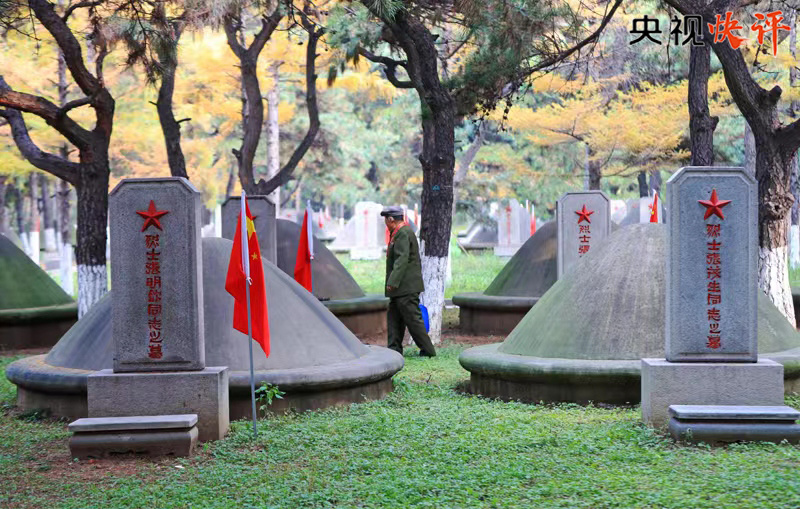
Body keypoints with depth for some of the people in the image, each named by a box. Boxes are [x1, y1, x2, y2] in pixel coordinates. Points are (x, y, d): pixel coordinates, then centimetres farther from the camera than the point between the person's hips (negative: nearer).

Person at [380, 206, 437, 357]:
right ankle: (394, 349, 13)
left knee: (413, 319, -7)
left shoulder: (403, 233, -16)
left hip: (406, 287, -11)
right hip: (401, 288, 11)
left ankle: (428, 350, -2)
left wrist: (392, 282, -27)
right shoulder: (399, 233, 18)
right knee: (393, 316, 11)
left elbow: (402, 259, -24)